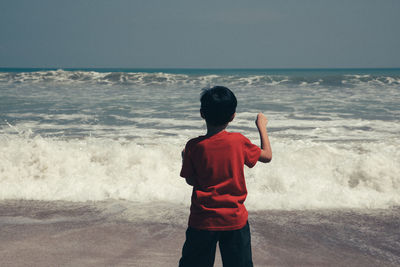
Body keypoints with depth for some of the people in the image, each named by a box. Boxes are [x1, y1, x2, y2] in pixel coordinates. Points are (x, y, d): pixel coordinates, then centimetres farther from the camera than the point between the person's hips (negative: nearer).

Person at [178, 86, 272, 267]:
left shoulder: (193, 146, -11)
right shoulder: (238, 141, -10)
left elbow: (190, 181, 0)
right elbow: (267, 156, 6)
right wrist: (262, 126, 19)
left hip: (202, 220, 0)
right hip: (234, 219, 0)